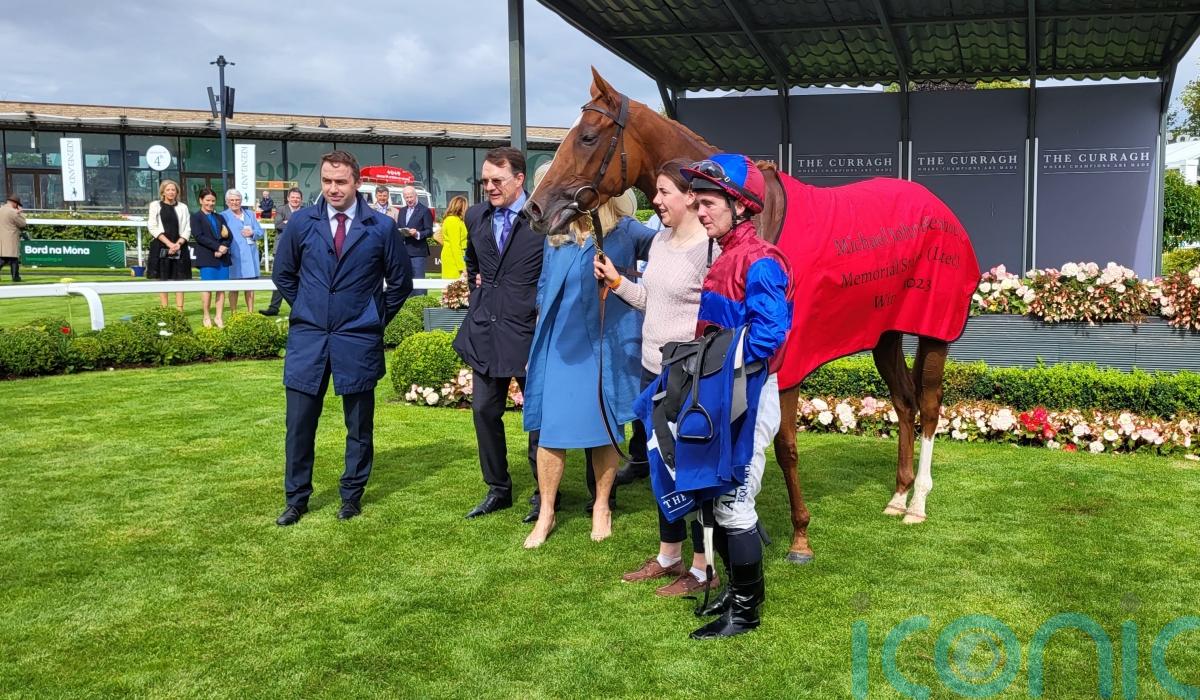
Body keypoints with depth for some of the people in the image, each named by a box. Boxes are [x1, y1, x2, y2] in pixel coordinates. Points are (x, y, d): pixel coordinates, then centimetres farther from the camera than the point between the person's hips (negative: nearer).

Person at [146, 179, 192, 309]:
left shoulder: (183, 207, 10)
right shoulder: (155, 205, 5)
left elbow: (187, 230, 6)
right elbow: (152, 227, -3)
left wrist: (178, 243, -11)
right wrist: (169, 243, -13)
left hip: (179, 247, 2)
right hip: (161, 247, -2)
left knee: (179, 279, 0)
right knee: (162, 279, -1)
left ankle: (180, 310, 1)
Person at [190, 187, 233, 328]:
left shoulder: (220, 218, 20)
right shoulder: (196, 217, 5)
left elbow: (229, 236, 12)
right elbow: (199, 236, -8)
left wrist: (223, 249, -7)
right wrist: (218, 247, -14)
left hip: (222, 257, 4)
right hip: (206, 258, -4)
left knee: (222, 288, 0)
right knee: (208, 287, -4)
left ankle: (219, 317, 3)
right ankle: (207, 317, 6)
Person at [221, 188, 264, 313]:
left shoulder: (250, 215, 17)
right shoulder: (223, 216, 4)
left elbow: (260, 232, 13)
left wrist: (252, 233, -7)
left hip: (250, 256, 4)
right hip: (234, 257, -4)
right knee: (234, 287, 0)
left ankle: (251, 313, 16)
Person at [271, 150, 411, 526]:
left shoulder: (381, 226, -3)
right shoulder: (302, 222, 1)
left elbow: (400, 281, 6)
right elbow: (284, 274, 14)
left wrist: (377, 318, 5)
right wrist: (305, 309, 11)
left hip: (358, 340, -1)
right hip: (307, 338, 2)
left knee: (359, 425, 9)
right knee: (299, 423, 5)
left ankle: (352, 495, 23)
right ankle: (296, 498, 18)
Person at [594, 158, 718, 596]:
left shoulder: (709, 249, -18)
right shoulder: (660, 240, 9)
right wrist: (616, 281, 5)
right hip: (653, 369, 9)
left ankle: (703, 570, 18)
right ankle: (668, 557, 34)